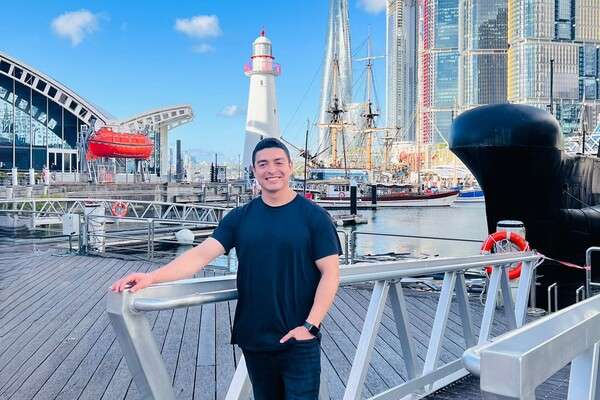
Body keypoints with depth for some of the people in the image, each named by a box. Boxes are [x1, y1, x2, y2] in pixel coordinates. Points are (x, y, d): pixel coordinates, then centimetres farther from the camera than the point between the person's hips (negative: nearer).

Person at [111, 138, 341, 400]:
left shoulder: (313, 217, -5)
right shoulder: (240, 218, 3)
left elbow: (330, 273, -7)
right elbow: (202, 254, -6)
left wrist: (309, 326, -14)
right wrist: (151, 277, -19)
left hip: (298, 341, -3)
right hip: (253, 340, 3)